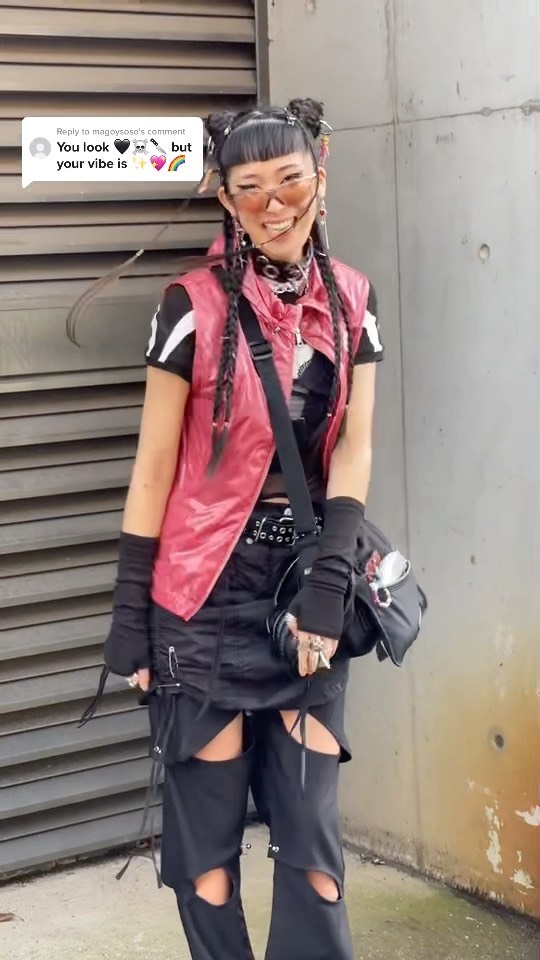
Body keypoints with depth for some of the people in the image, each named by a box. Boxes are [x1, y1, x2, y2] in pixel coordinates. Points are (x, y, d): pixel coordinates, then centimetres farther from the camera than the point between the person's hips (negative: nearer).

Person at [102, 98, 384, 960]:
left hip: (309, 579, 3)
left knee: (311, 825, 5)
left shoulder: (351, 300, 4)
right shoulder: (195, 306, -8)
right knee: (206, 826, 5)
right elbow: (154, 465, -5)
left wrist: (330, 579, -12)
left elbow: (354, 445, 0)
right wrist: (131, 610, -5)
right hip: (209, 591, -3)